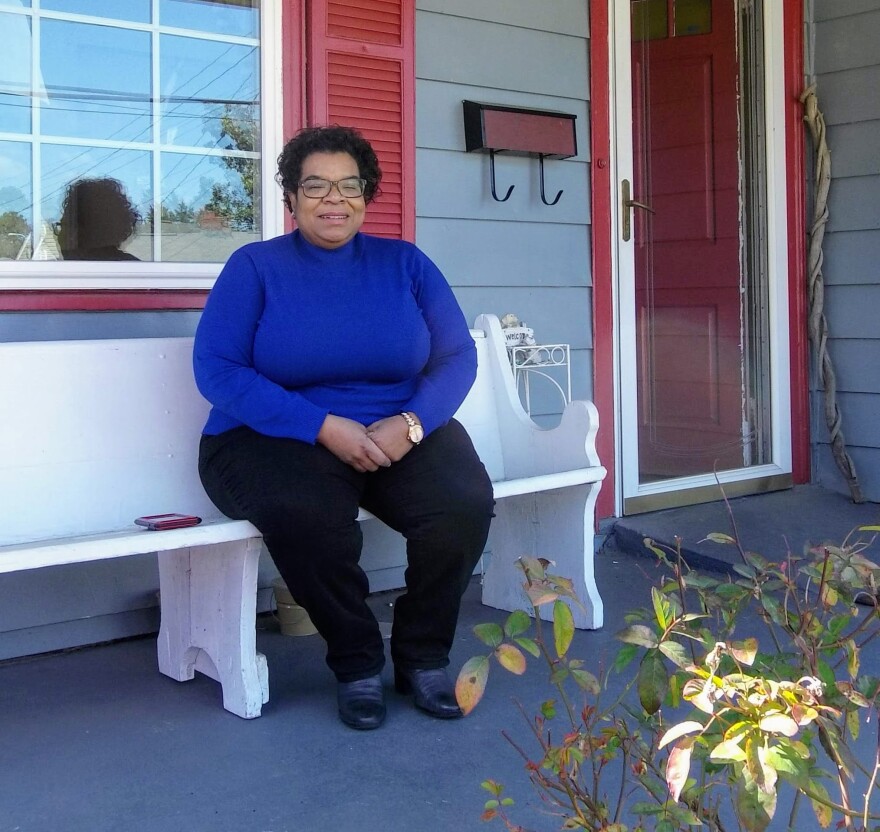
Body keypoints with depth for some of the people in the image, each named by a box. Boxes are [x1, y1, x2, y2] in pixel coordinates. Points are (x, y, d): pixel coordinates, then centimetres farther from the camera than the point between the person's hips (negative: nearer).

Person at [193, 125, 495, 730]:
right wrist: (324, 426, -19)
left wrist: (410, 423, -17)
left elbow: (458, 357, 4)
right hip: (276, 437, -2)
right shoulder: (255, 267, 3)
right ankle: (357, 663, -9)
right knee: (306, 512, -36)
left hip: (402, 434, 3)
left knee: (466, 500, -27)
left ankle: (422, 656, -2)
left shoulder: (405, 264, 10)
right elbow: (217, 370, -9)